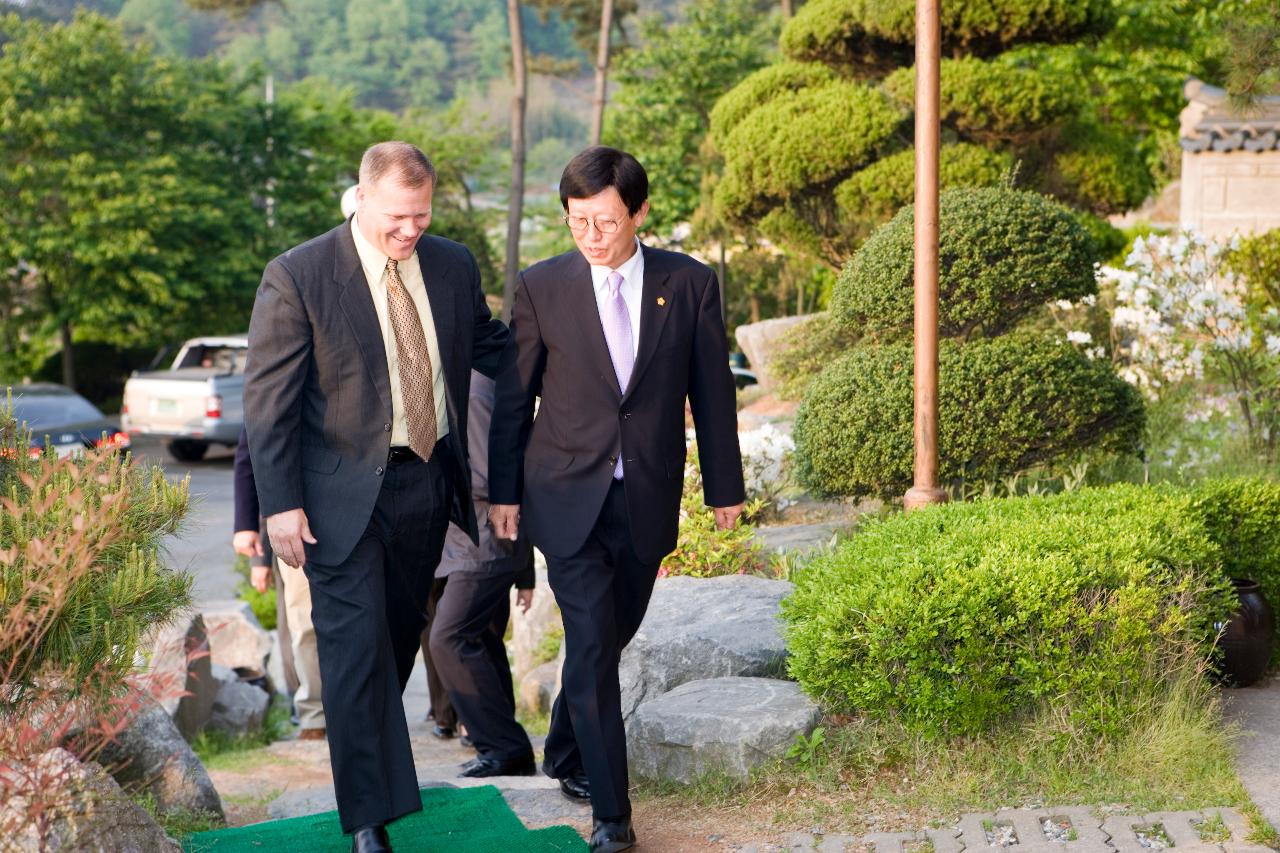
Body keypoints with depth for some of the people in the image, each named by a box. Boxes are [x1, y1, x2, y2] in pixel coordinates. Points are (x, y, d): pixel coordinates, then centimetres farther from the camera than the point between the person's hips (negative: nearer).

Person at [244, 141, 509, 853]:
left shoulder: (454, 266, 3)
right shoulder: (296, 277, -12)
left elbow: (490, 346, 20)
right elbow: (268, 399, -10)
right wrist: (281, 504, -14)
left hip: (429, 481, 5)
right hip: (345, 493, -5)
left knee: (401, 634, 18)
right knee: (356, 645, -7)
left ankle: (374, 751, 40)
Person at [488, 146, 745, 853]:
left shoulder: (690, 284, -1)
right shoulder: (542, 286, -3)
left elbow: (711, 392, 5)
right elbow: (513, 397, 3)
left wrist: (725, 487, 7)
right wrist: (503, 490, 4)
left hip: (646, 500, 2)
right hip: (569, 496, -2)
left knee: (610, 636, 14)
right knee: (592, 647, -8)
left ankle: (565, 753, 39)